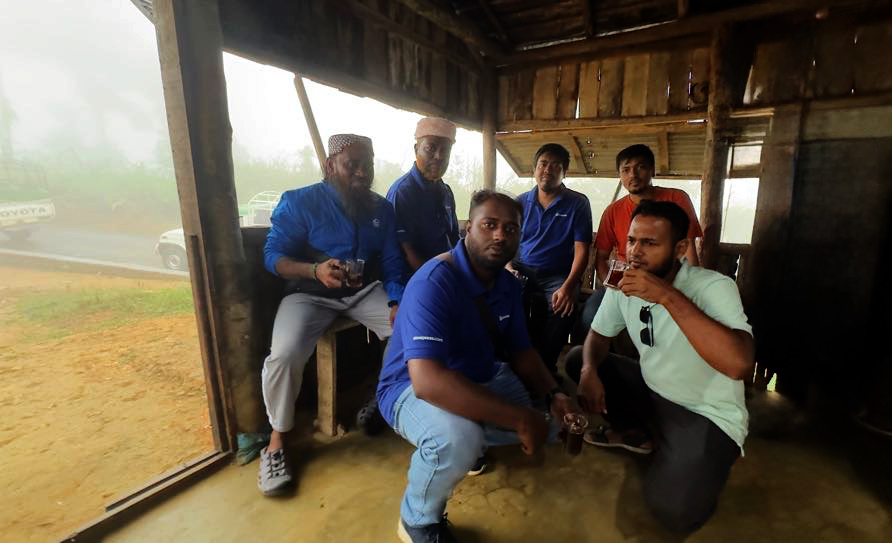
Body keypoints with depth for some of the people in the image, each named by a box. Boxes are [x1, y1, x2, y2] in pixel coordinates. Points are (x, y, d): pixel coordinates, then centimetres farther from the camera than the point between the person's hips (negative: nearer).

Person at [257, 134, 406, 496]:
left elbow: (392, 263, 3)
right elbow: (273, 255, -10)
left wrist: (397, 302, -16)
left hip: (366, 291, 4)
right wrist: (315, 270, -30)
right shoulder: (299, 201, -6)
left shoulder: (382, 208, 7)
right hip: (311, 294, -3)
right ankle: (277, 441, -2)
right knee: (285, 355, -29)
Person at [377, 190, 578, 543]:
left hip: (479, 379, 8)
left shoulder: (508, 285, -3)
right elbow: (427, 381, -41)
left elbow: (520, 351, 6)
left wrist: (553, 395, -13)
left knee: (547, 422, 7)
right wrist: (521, 419, -38)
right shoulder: (434, 282, -30)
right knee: (458, 438, -36)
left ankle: (472, 437, 30)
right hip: (414, 389, -8)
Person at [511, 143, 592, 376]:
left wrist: (568, 286, -17)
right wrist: (509, 268, -9)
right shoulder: (520, 203, 13)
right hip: (522, 273, 2)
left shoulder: (577, 203, 5)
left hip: (557, 276, -1)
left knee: (562, 309, -32)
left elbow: (581, 250, -3)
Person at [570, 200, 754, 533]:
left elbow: (739, 365, -40)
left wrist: (668, 296, -42)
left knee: (671, 508, -26)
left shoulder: (713, 287, -25)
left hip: (707, 414, -6)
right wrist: (589, 371, -16)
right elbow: (598, 334, 6)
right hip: (652, 391, 6)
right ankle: (633, 433, 18)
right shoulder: (624, 286, -6)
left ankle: (703, 468, 10)